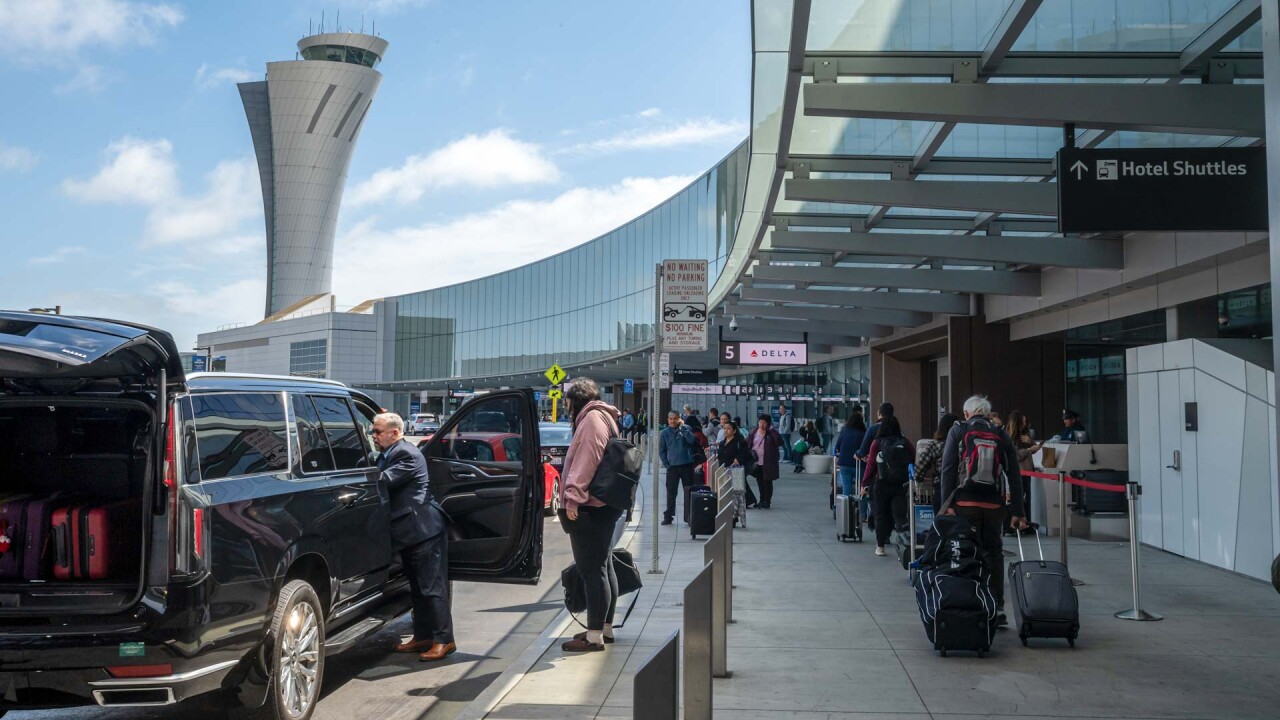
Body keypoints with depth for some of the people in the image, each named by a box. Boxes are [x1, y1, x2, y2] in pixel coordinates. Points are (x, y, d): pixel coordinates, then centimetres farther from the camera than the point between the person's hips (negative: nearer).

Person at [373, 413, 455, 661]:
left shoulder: (407, 454, -16)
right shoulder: (386, 456, 14)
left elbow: (384, 481, -25)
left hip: (423, 530, -10)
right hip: (410, 531, 10)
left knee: (432, 587, -7)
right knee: (418, 587, 16)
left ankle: (444, 640, -2)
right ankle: (422, 636, 24)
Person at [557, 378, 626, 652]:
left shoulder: (591, 418, -12)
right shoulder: (603, 417, 20)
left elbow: (587, 459, -22)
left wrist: (573, 497, -23)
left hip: (588, 507, -11)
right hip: (603, 506, 11)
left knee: (592, 570, -9)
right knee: (603, 567, 16)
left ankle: (594, 635, -7)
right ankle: (605, 627, 24)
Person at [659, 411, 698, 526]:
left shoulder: (686, 429, 0)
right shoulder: (665, 433, 3)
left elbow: (691, 440, -17)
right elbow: (661, 450, 6)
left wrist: (682, 427, -17)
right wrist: (666, 464, -2)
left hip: (687, 465, -1)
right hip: (672, 466, 1)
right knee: (671, 492, 5)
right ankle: (668, 516, 12)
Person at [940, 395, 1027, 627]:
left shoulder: (957, 431, 5)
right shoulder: (1001, 435, 12)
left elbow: (948, 469, -5)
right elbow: (1014, 475, 8)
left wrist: (947, 503, -6)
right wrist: (1018, 512, 9)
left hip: (965, 503, -2)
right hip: (994, 504, 2)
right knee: (993, 554, 10)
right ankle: (997, 609, 12)